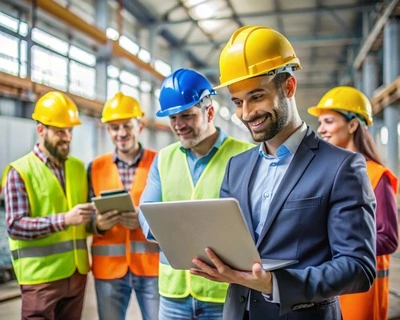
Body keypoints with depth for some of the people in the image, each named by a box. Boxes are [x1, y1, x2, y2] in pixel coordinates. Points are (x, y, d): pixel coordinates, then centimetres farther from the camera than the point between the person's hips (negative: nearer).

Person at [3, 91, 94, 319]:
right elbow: (15, 225, -14)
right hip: (41, 276, -5)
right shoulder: (20, 171, -6)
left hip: (77, 272, 5)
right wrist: (64, 220, -24)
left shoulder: (79, 168, 11)